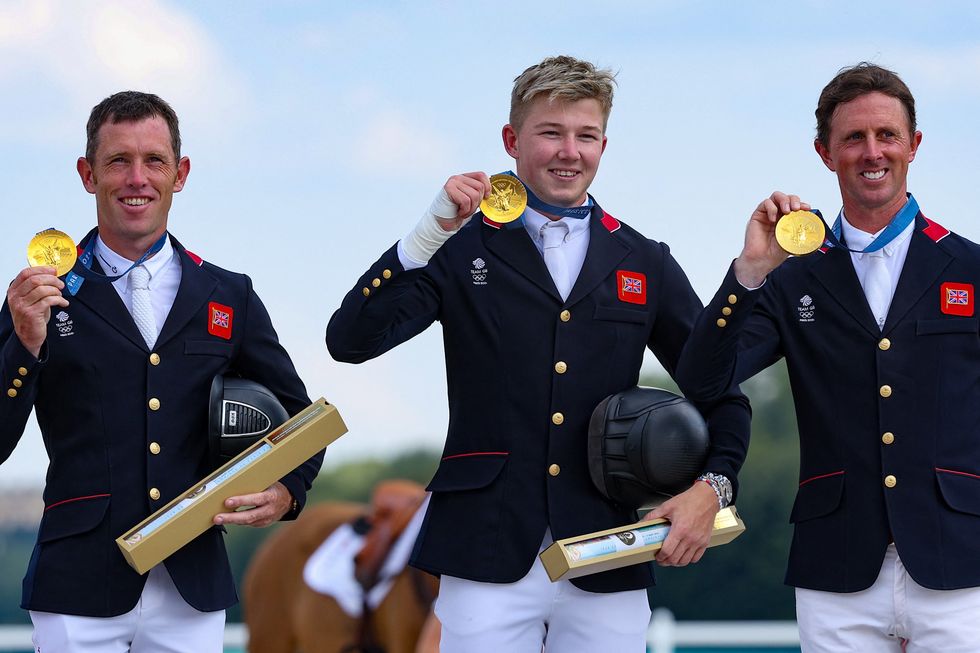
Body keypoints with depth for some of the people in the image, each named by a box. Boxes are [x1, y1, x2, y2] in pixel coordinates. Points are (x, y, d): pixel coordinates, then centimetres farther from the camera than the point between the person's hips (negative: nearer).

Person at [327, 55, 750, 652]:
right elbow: (351, 341, -6)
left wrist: (712, 486, -2)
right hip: (488, 558, -2)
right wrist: (428, 233, -15)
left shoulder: (645, 264, 11)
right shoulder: (463, 249, 5)